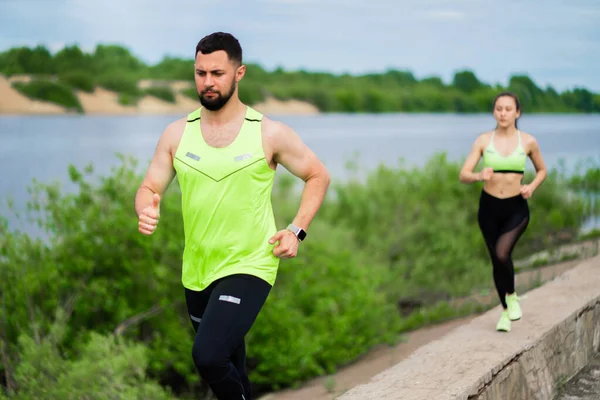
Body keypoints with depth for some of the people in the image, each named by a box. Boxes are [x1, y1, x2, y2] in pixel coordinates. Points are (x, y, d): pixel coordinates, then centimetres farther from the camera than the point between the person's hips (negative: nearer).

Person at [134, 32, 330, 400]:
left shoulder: (270, 134, -7)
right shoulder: (177, 134, 1)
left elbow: (319, 176, 4)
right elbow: (149, 188, 3)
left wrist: (297, 231, -8)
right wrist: (147, 211, -20)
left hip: (248, 268, -4)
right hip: (197, 272, 5)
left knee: (208, 356, -24)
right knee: (226, 362, 20)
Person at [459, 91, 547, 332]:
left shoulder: (528, 141, -4)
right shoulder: (483, 140, -4)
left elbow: (542, 170, 13)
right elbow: (463, 175, -7)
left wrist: (532, 187, -6)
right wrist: (479, 176, -29)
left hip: (516, 208, -2)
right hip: (489, 207, 2)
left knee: (502, 253, -25)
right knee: (497, 260, 10)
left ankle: (512, 296, 3)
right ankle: (505, 312, 31)